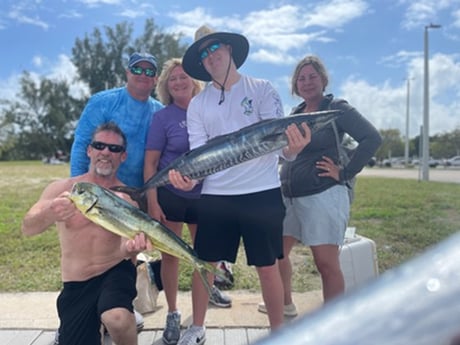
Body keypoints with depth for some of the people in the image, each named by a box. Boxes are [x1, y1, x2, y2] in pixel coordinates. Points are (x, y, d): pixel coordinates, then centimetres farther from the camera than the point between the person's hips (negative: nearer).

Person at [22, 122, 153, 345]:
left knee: (118, 319, -33)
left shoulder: (128, 197, -5)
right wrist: (49, 213, -37)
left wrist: (132, 247, -39)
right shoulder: (62, 188, -2)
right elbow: (27, 229, -13)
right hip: (75, 286, 3)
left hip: (115, 272, -2)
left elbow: (126, 245, -12)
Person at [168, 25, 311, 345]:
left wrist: (292, 149, -31)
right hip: (215, 196, 3)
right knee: (204, 262, 10)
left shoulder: (262, 89, 0)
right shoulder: (197, 104, 8)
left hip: (262, 192, -2)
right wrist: (189, 175, -20)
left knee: (267, 266, 8)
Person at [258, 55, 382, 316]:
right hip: (289, 196, 7)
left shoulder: (337, 108, -5)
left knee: (327, 263, -3)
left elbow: (372, 138, -14)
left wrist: (345, 173, -15)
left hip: (323, 196, -7)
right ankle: (285, 302, 37)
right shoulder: (295, 113, 14)